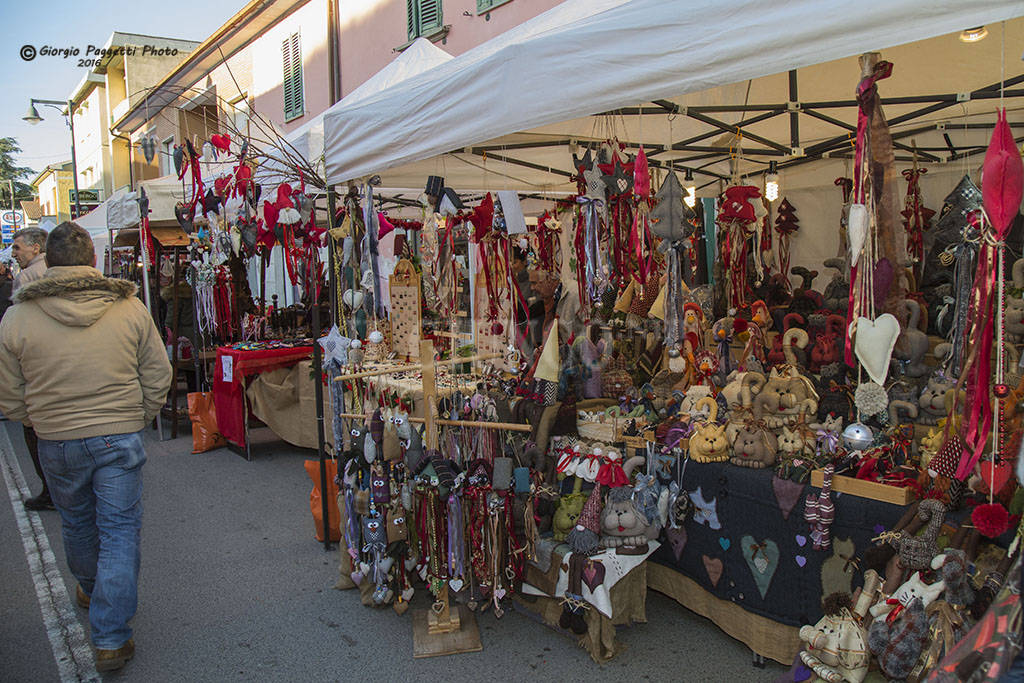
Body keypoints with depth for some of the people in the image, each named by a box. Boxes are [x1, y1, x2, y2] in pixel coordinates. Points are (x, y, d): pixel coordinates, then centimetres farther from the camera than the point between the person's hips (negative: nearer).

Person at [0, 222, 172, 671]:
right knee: (120, 532, 5)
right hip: (121, 437, -1)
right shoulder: (129, 308, -8)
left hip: (56, 443, 2)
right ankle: (110, 640, 7)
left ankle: (90, 591, 49)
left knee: (77, 524, 24)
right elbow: (158, 375, -1)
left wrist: (43, 423, 17)